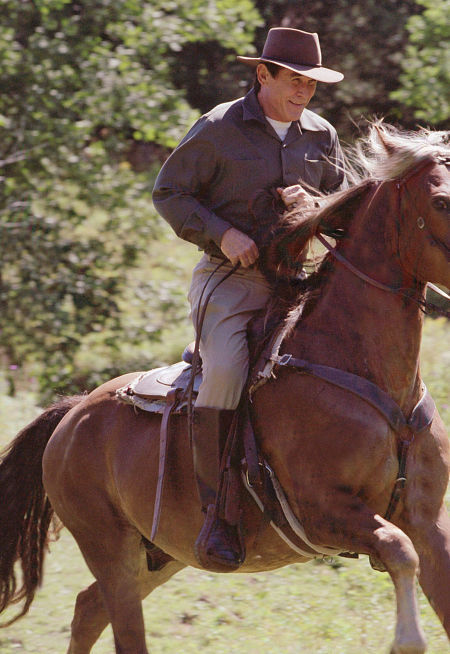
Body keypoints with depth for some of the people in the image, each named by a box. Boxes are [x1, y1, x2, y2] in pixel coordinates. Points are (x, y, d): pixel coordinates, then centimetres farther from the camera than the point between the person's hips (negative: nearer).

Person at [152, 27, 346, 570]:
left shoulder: (321, 136, 11)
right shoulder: (218, 130, -3)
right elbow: (169, 193, -1)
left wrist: (315, 205, -10)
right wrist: (222, 234, -15)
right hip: (230, 279, -5)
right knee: (226, 371, -31)